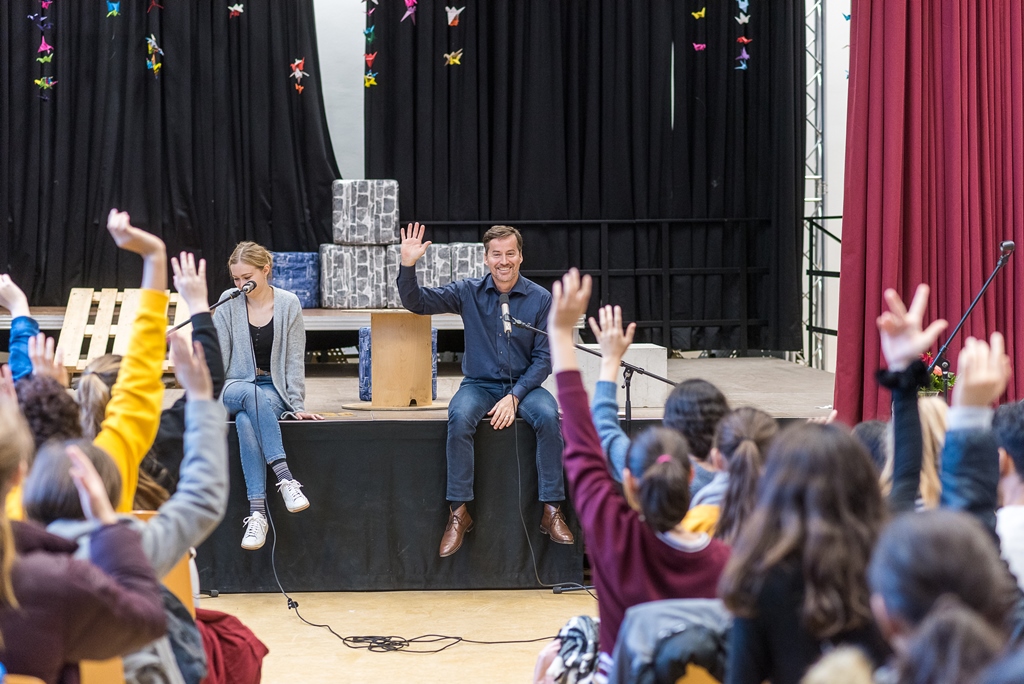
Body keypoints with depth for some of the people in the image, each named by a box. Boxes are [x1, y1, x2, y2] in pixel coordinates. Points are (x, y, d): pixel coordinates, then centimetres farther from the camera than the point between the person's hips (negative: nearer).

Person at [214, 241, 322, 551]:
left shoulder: (288, 304, -1)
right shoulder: (228, 303, 1)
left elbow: (295, 359, 0)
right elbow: (217, 357, 1)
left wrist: (297, 406, -6)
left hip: (274, 390, 0)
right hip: (235, 388, 0)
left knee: (246, 420, -37)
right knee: (252, 394, -39)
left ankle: (257, 512, -46)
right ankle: (285, 478, -51)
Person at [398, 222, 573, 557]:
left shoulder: (540, 299, -3)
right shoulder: (469, 292, 1)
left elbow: (544, 358, -3)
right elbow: (417, 301, -2)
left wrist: (514, 397, -15)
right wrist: (407, 265, -21)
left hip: (523, 386, 0)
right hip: (479, 384, 0)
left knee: (548, 415, -32)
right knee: (459, 417, -32)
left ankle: (552, 511, -25)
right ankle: (458, 512, -27)